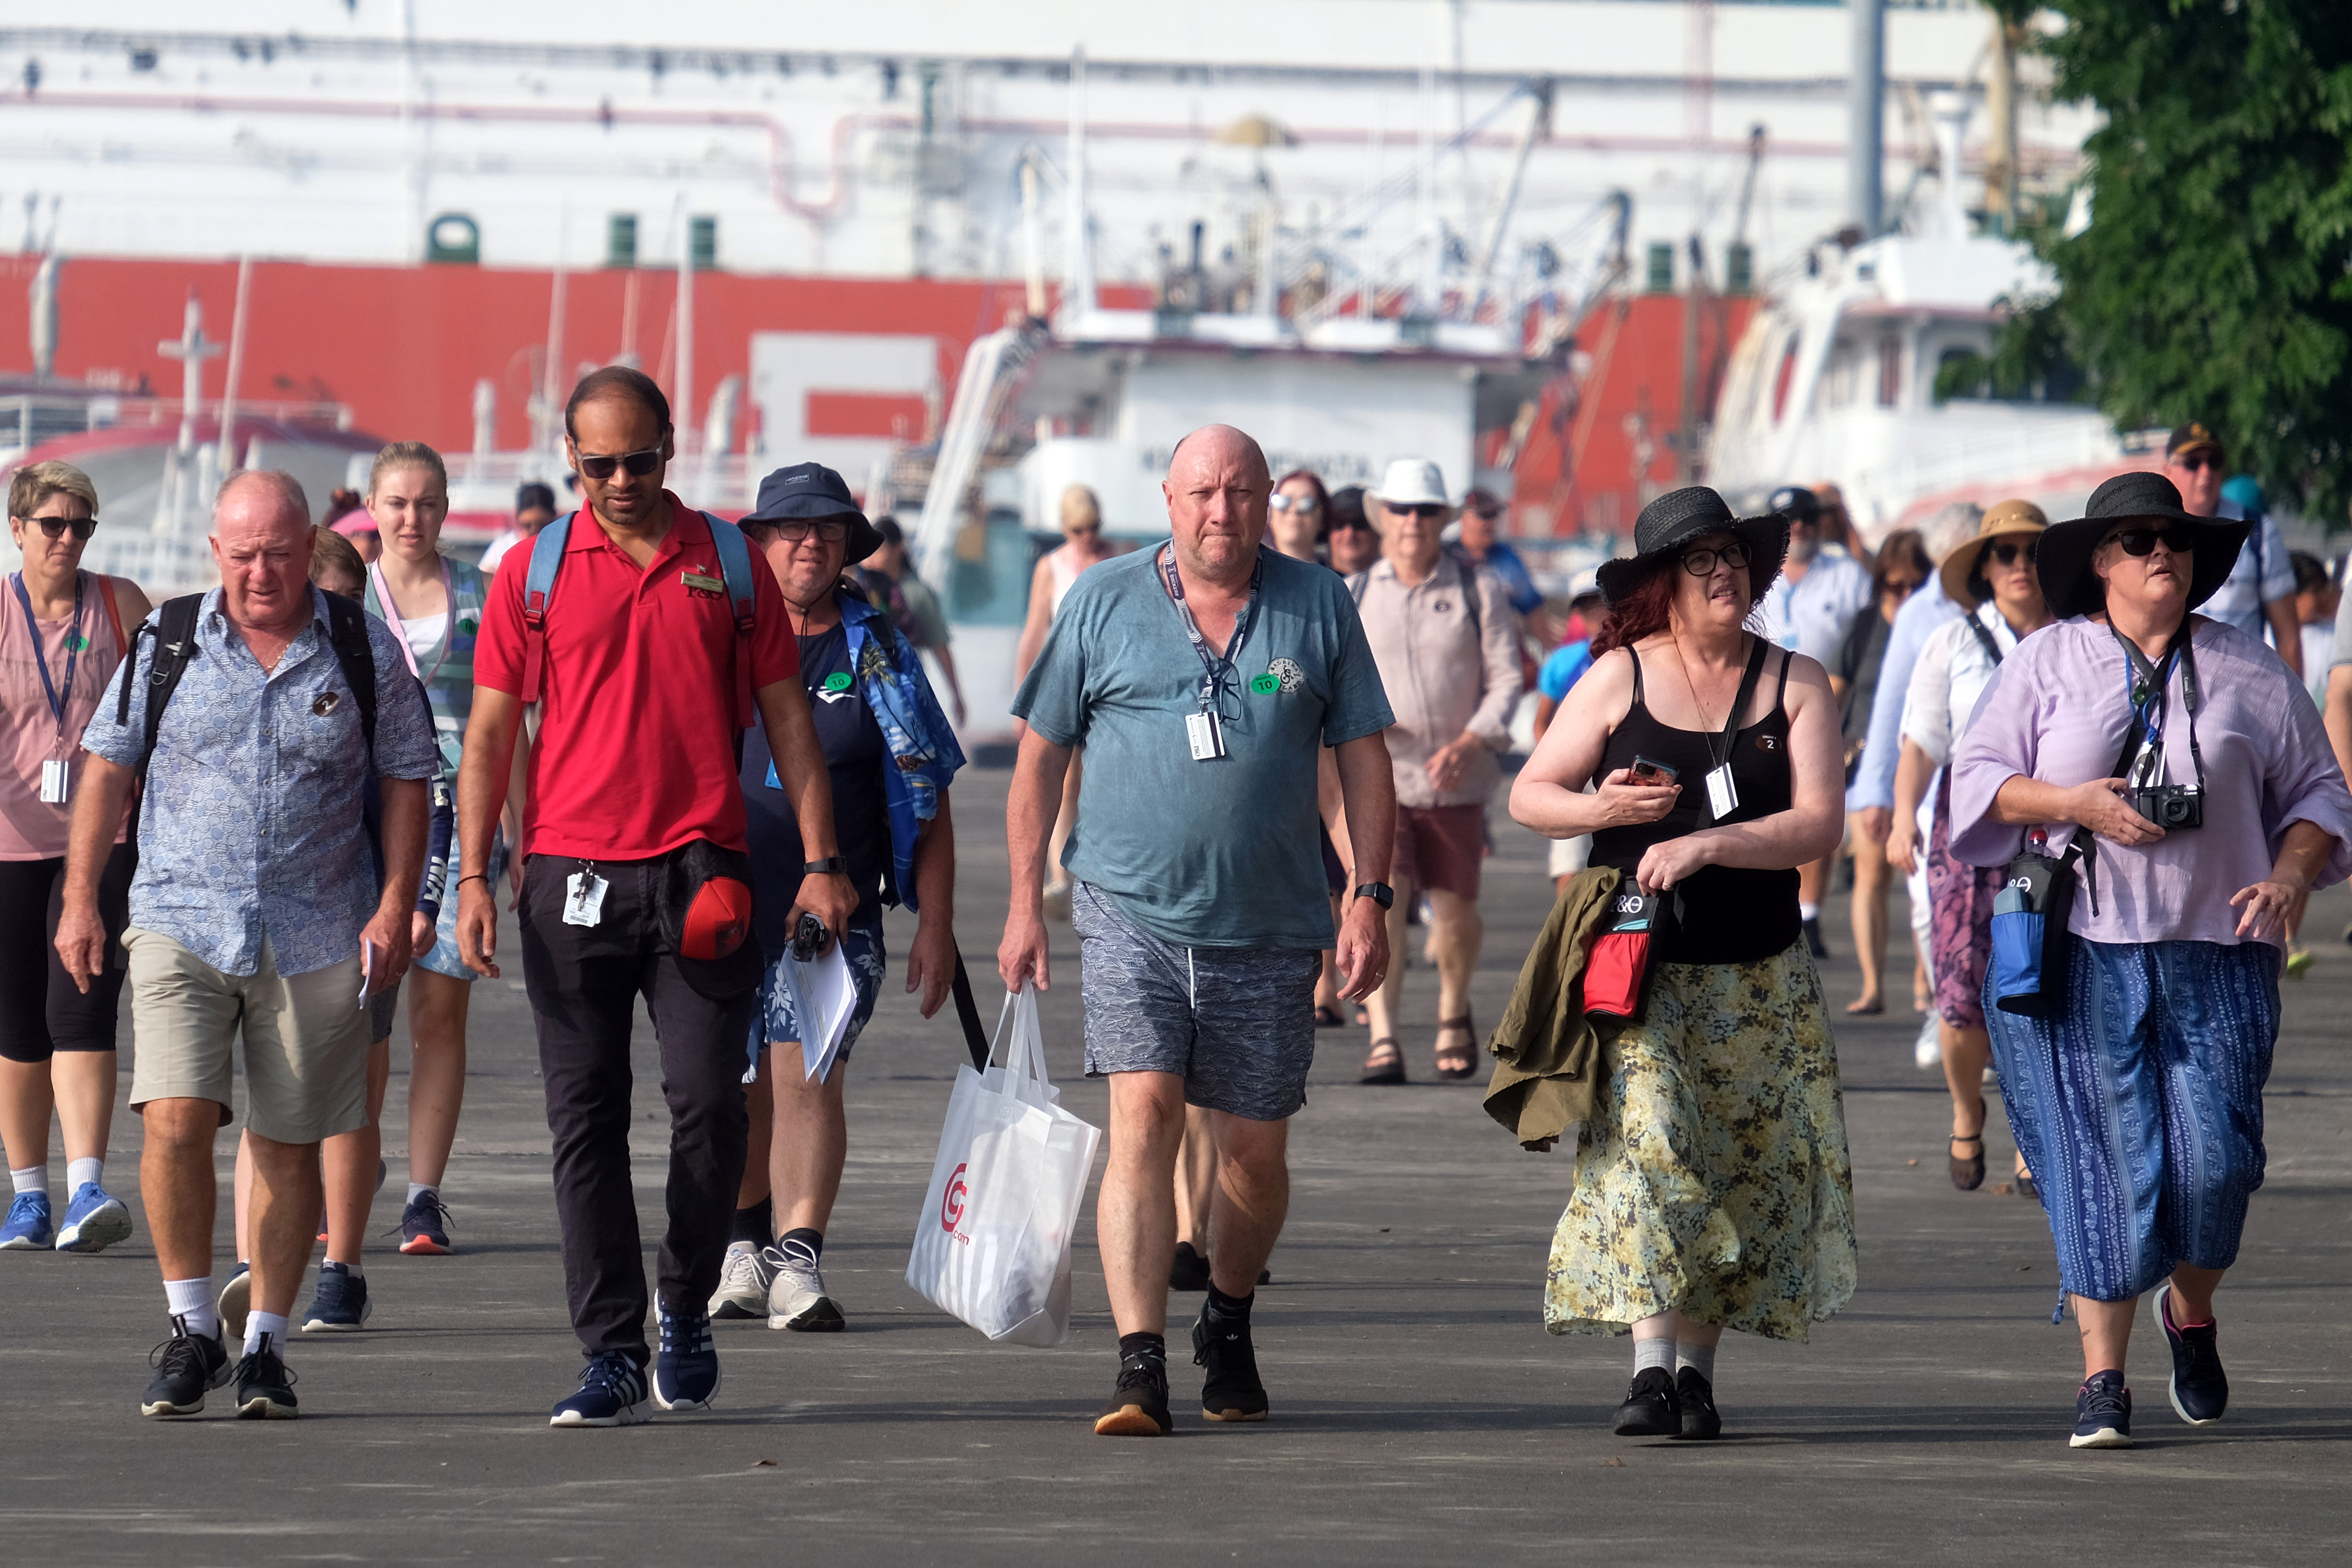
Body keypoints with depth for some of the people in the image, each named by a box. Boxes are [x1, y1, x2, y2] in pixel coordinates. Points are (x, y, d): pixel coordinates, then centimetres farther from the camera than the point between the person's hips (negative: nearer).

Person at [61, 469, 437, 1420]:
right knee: (174, 1120, -15)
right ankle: (192, 1332, -1)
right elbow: (108, 768, 8)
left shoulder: (364, 653, 2)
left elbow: (407, 781, 7)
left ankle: (265, 1345, 16)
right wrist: (79, 903, 3)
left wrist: (395, 910, -3)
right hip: (181, 923, 0)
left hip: (317, 938, 0)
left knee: (289, 1145, 4)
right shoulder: (167, 645, 3)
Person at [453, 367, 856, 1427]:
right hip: (572, 875, 0)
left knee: (709, 1102, -6)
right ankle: (611, 1355, 2)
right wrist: (473, 878, -1)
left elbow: (786, 717, 10)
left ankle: (687, 1307, 16)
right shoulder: (537, 574, 6)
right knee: (586, 1119, -1)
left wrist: (821, 862, 3)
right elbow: (490, 734, 8)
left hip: (700, 877, 0)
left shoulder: (730, 563, 7)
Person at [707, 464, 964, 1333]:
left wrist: (936, 925, 2)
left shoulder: (878, 652, 5)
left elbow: (928, 797, 7)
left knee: (806, 1081, -13)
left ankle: (800, 1261, -12)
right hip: (724, 902, 2)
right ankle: (745, 1246, 27)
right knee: (737, 1090, 8)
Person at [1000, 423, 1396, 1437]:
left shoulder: (1318, 607, 5)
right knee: (1143, 1117, -17)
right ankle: (1140, 1366, -21)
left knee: (1254, 1151, 7)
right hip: (1132, 913, -2)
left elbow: (1363, 756, 8)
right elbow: (1040, 756, 7)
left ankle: (1228, 1324, 35)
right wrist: (1025, 904, 4)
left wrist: (1370, 896, 0)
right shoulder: (1103, 604, 2)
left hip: (1269, 931, 2)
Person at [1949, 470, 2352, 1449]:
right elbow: (1976, 778, 6)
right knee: (2104, 1160, -6)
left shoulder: (2248, 671, 10)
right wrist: (2076, 803, -11)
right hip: (2080, 952, -1)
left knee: (2213, 1160, -8)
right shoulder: (2045, 664, 8)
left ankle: (2191, 1313, 23)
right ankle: (2102, 1378, 0)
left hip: (2214, 954, 1)